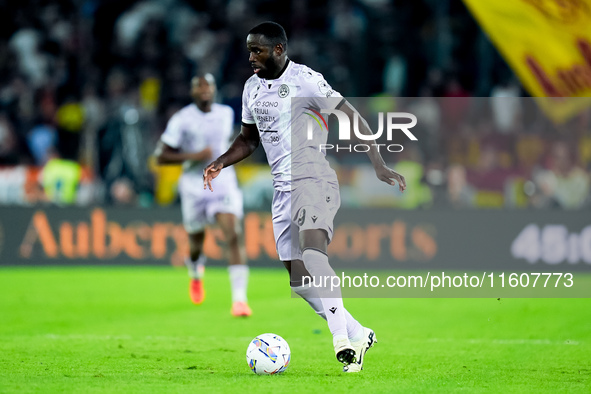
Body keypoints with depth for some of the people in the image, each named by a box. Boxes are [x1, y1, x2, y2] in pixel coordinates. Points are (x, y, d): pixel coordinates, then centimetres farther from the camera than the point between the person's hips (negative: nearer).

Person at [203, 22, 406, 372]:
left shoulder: (305, 80, -9)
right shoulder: (252, 88, 13)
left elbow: (352, 119, -7)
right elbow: (249, 138, 27)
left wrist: (378, 165, -14)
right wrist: (221, 163, 9)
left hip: (314, 180, -8)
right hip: (283, 188, 8)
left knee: (312, 251, -30)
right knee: (300, 279, 3)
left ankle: (342, 339, -33)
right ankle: (359, 336, 16)